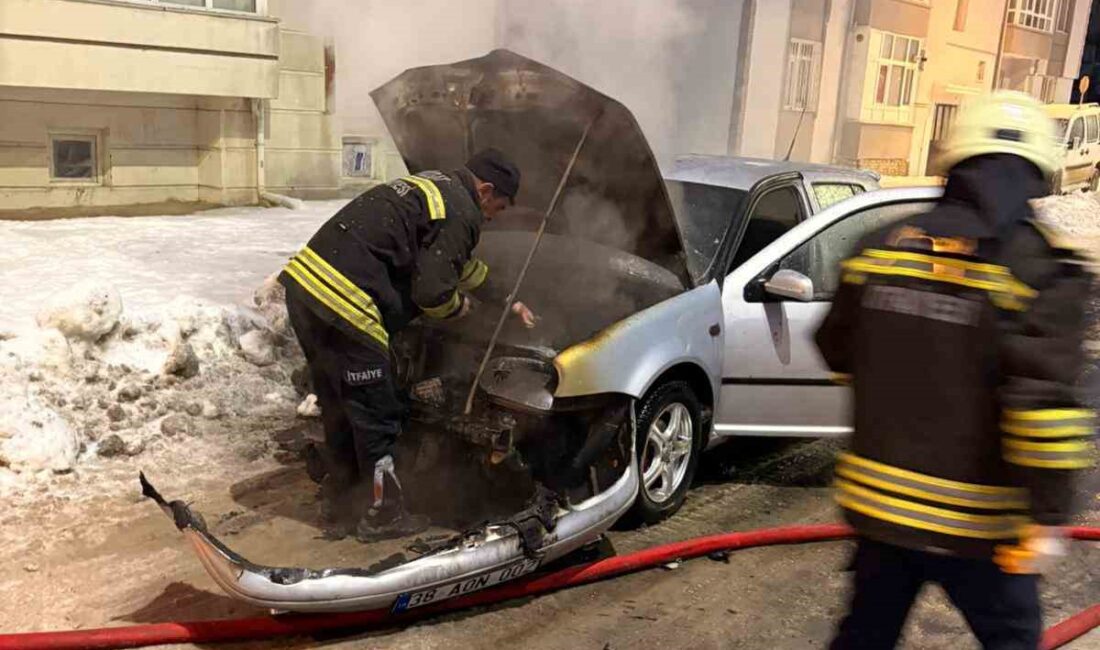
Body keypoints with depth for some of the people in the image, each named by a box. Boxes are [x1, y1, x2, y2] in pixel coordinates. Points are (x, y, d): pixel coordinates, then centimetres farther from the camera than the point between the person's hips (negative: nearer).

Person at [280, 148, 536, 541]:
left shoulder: (434, 186, 24)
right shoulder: (460, 213, -7)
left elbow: (457, 262, 37)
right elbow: (433, 291, -13)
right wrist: (459, 307, 11)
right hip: (343, 304, -10)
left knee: (338, 404, 22)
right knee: (376, 413, 4)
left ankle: (336, 495, 36)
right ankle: (383, 513, 16)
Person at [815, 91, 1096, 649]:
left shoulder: (882, 245, 0)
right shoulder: (1042, 268, -15)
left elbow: (838, 351, 10)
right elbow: (1045, 402, -23)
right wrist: (1050, 514, -14)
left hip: (879, 498, 4)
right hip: (976, 520, -4)